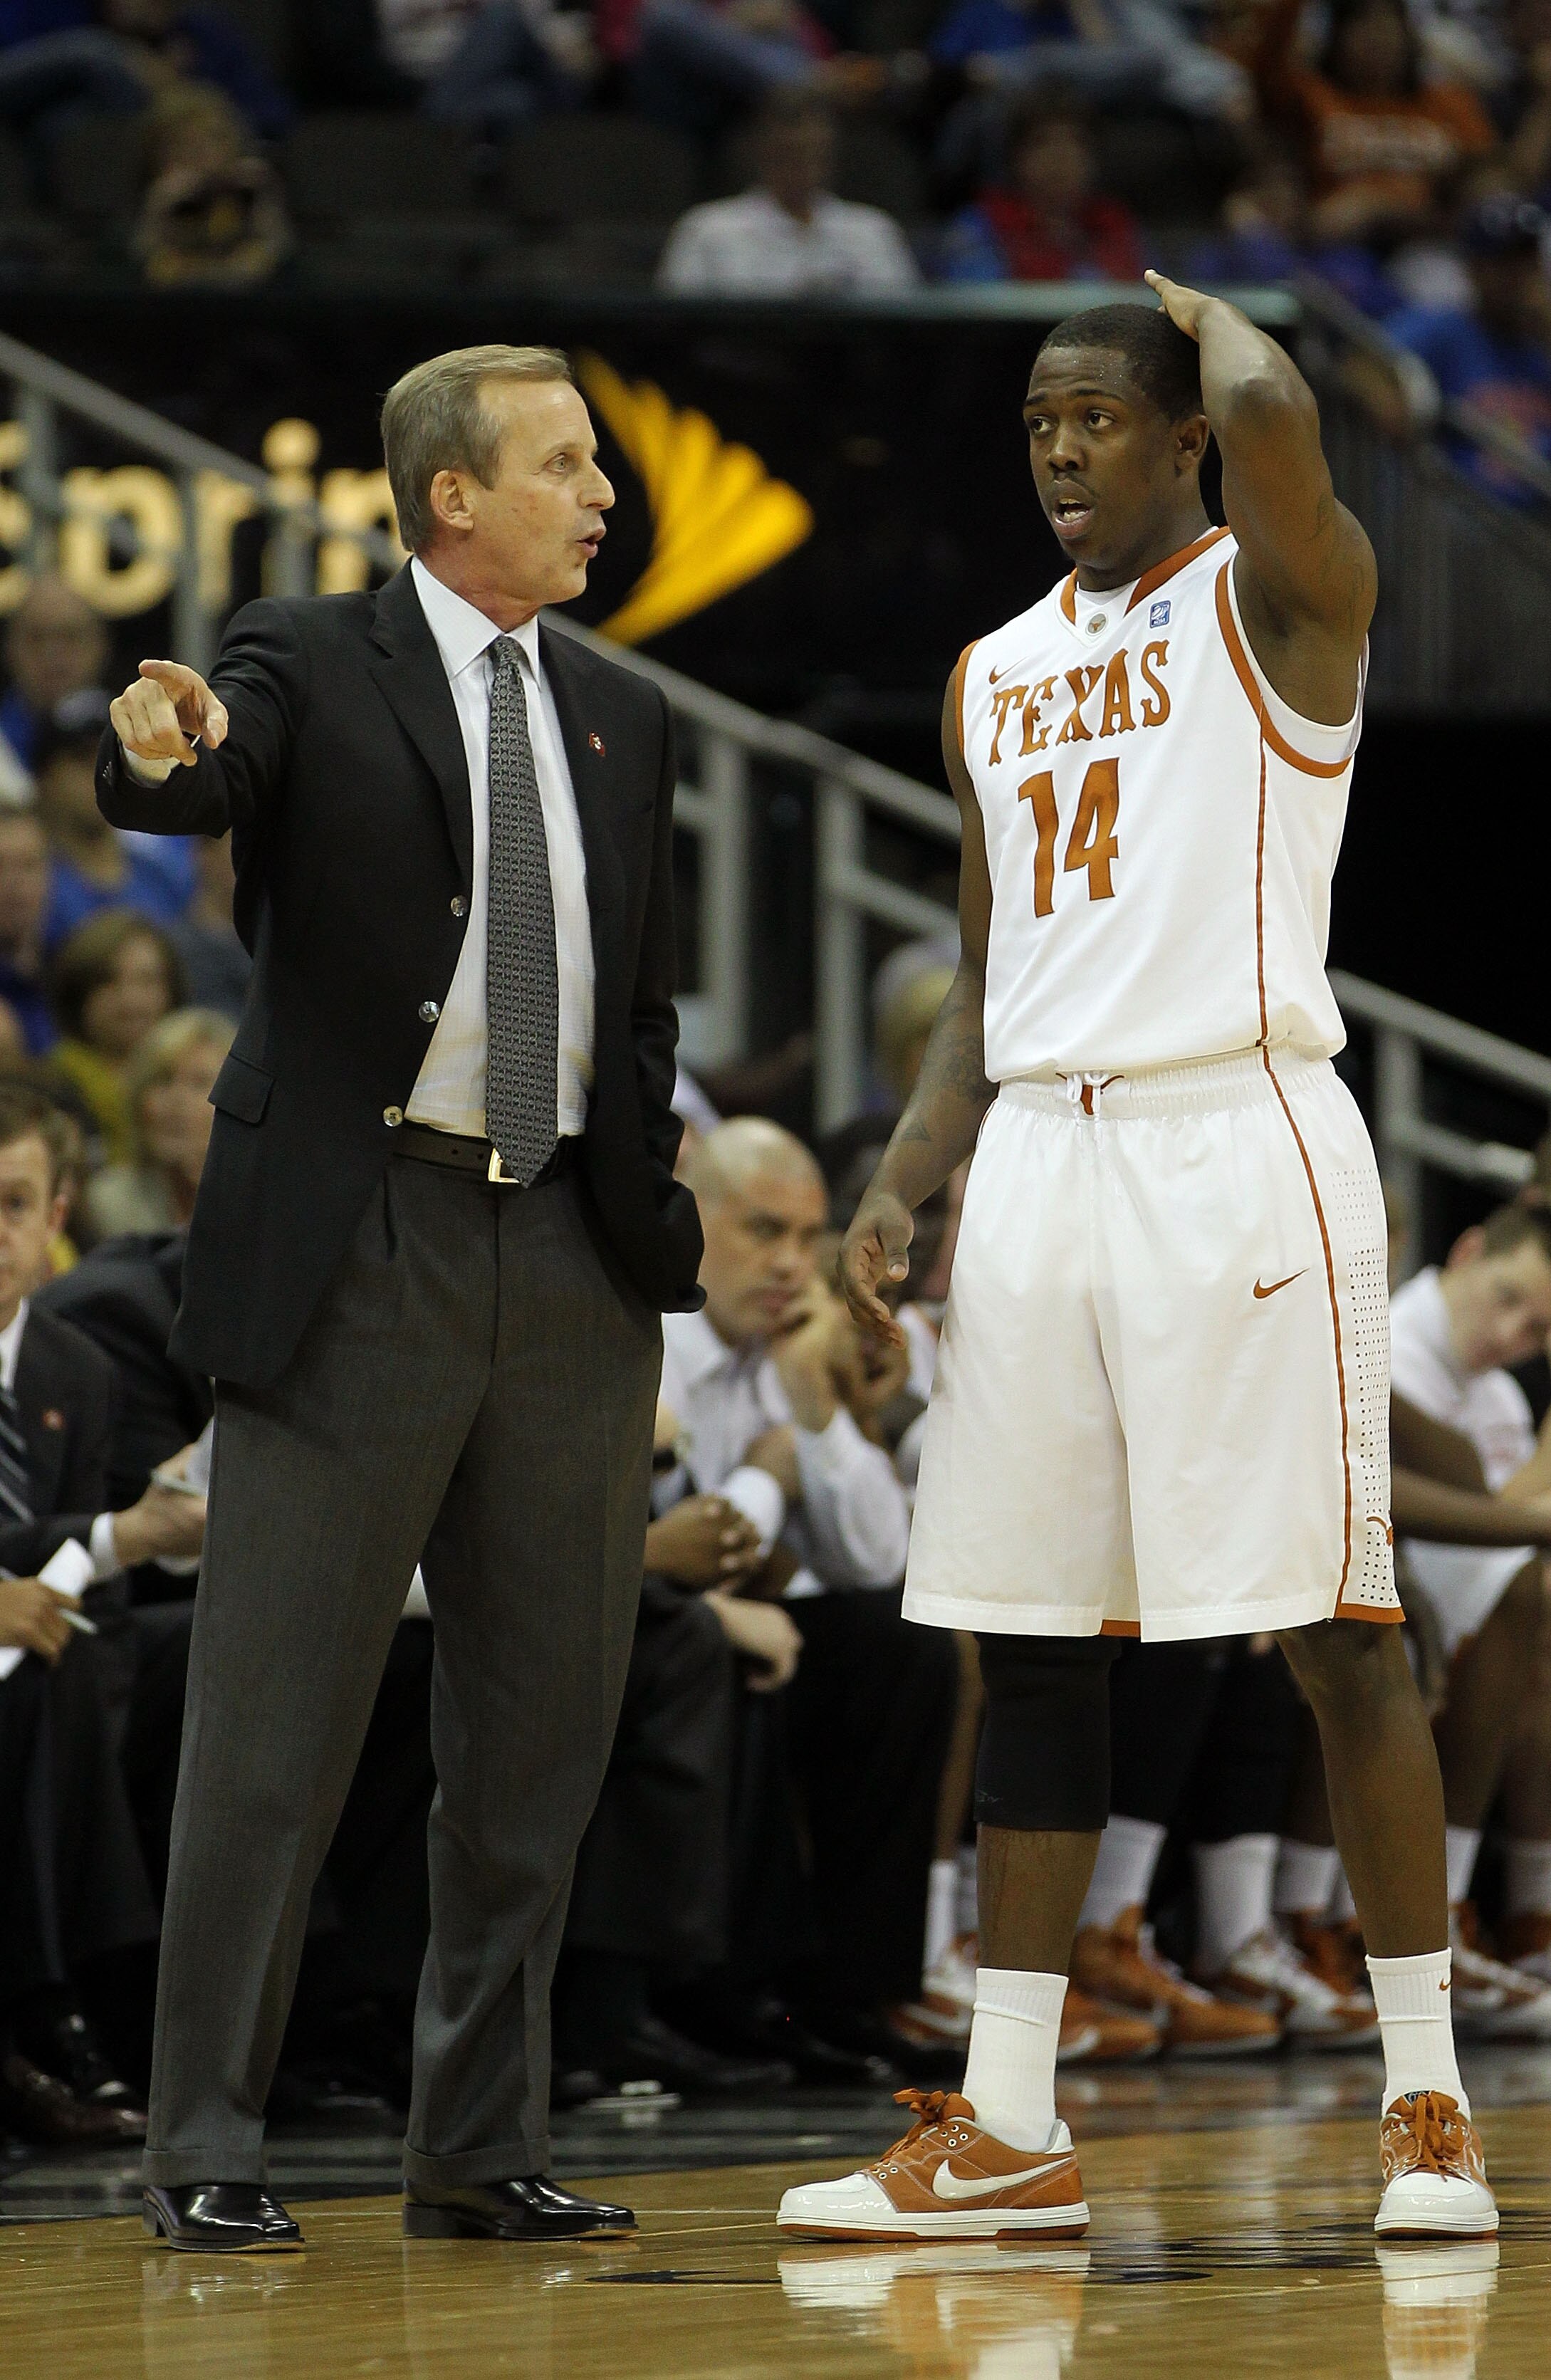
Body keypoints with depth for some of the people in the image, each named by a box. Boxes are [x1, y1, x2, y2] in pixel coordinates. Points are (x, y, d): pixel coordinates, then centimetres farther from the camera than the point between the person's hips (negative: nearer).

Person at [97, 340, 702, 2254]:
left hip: (569, 1255, 6)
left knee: (541, 1720, 8)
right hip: (359, 1250, -6)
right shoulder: (309, 667, -2)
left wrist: (648, 1206, 12)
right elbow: (193, 788, -24)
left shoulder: (620, 721, 15)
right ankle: (205, 2149, 1)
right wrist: (158, 748, -46)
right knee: (277, 1715, -4)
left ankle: (478, 2148, 16)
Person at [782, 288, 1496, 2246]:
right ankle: (1009, 2131, 9)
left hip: (1237, 1133, -7)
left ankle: (1427, 2101, -1)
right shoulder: (995, 677, 19)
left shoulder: (1276, 597, -1)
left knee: (1330, 1622, -7)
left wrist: (1209, 315, -2)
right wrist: (902, 1187, 9)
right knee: (1028, 1629, 5)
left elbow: (1267, 414, -24)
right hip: (1040, 1147, 7)